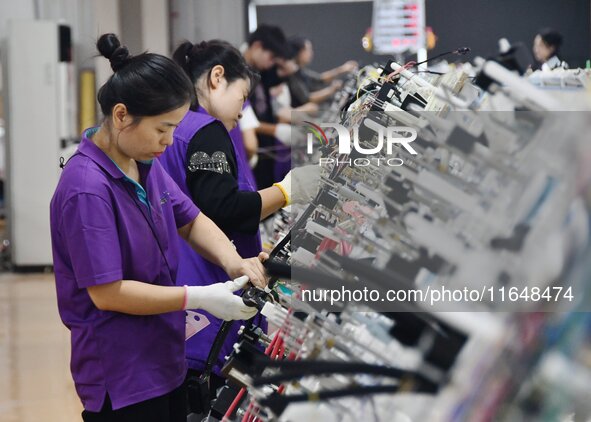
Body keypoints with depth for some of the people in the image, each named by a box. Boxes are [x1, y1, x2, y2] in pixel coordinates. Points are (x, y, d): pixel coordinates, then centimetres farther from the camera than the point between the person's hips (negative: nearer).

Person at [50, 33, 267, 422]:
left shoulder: (146, 164, 3)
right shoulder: (87, 189, -24)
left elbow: (190, 221, 13)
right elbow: (106, 292, -23)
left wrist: (234, 263, -7)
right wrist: (199, 298, -22)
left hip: (167, 359, 9)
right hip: (122, 377, -8)